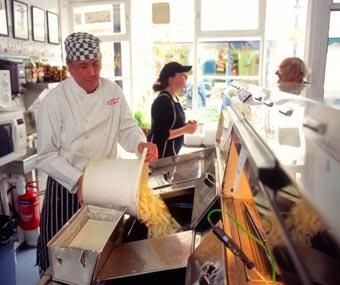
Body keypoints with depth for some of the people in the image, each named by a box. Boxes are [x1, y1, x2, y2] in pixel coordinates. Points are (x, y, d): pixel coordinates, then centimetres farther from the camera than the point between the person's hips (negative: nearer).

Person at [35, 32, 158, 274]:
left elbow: (127, 128, 2)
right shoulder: (55, 100, -14)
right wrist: (78, 181, -26)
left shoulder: (113, 91, -1)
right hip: (68, 188, -3)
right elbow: (46, 156, -13)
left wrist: (141, 144, -21)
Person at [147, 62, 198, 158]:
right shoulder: (163, 101, -20)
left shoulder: (174, 98, 8)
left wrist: (186, 125, 1)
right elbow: (160, 134, -23)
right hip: (161, 154, -9)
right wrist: (185, 130, -19)